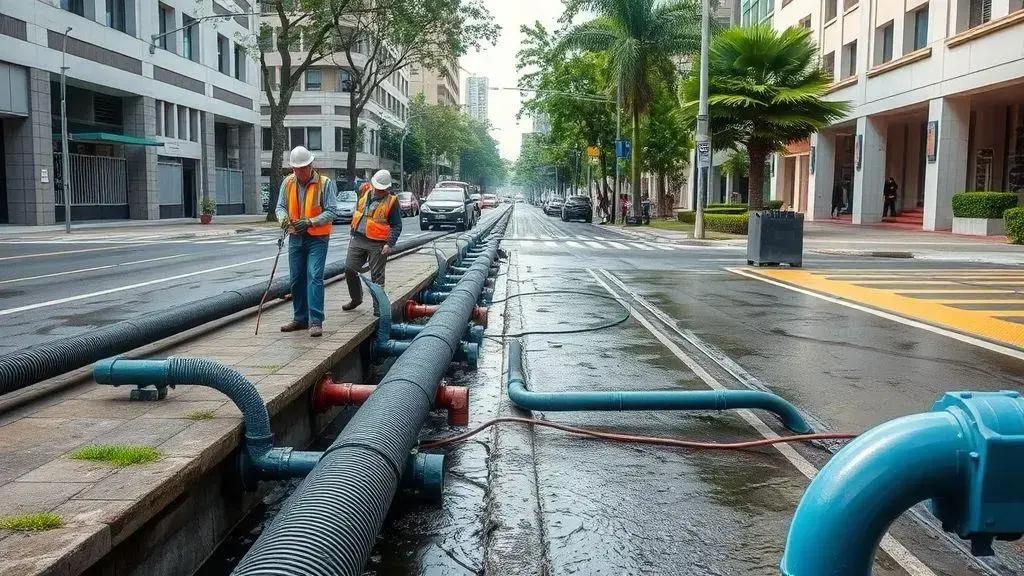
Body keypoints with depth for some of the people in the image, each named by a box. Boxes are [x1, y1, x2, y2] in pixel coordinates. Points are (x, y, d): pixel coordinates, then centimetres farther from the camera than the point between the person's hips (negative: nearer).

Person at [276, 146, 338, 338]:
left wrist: (310, 222, -25)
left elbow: (331, 212, -12)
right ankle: (300, 319, 22)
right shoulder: (287, 183, 4)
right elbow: (280, 207, 8)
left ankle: (316, 321, -13)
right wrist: (284, 218, -16)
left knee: (314, 277, -14)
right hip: (295, 238, 5)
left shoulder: (325, 183, -10)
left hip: (317, 239, -5)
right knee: (297, 279, 10)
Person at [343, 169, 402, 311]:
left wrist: (390, 244, -18)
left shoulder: (392, 201, -8)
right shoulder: (364, 192, 6)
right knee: (349, 269, 8)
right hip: (358, 240, 5)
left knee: (377, 276, 1)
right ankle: (356, 298, 27)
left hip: (377, 245, -5)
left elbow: (397, 226, -8)